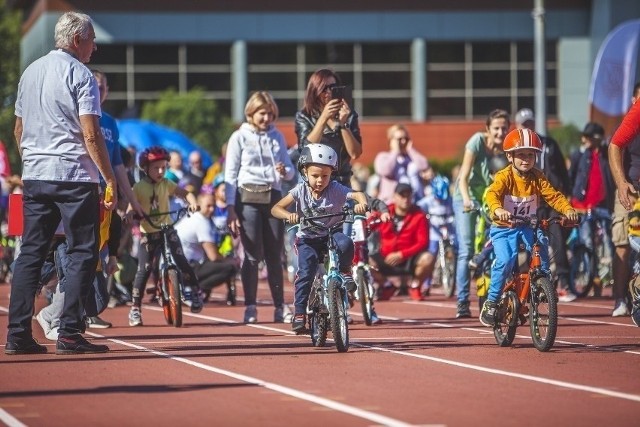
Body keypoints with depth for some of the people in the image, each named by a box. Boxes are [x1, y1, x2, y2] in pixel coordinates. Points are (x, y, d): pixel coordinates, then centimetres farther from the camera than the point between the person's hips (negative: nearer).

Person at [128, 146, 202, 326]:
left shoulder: (166, 184, 0)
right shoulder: (139, 188, -8)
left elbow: (184, 193, -8)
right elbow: (132, 207, -17)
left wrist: (192, 202, -29)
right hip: (147, 233, -2)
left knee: (181, 261, -11)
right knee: (144, 269, -8)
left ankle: (193, 292, 9)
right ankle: (135, 309, 0)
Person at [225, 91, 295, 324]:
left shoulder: (277, 136, 13)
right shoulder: (239, 137, 3)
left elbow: (290, 169, 16)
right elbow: (230, 175, 0)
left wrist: (285, 171, -9)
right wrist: (231, 209, -7)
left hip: (273, 198, 3)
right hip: (248, 198, -3)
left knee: (274, 256, 2)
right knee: (253, 256, -6)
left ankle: (280, 307, 5)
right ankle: (250, 308, -1)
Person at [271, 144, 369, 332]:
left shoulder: (335, 189, -11)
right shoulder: (300, 191, -9)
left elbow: (356, 194, -26)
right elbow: (276, 208, -12)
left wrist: (362, 203, -50)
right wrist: (289, 216, -34)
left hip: (331, 234, 0)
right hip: (308, 238, 0)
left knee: (345, 243, -34)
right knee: (305, 272, -21)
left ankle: (344, 271, -4)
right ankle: (299, 312, -11)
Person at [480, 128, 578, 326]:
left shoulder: (537, 178, -1)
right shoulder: (504, 176, -14)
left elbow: (553, 196, -9)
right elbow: (492, 193, -30)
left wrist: (568, 209, -29)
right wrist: (498, 209, -53)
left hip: (528, 226, 4)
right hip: (504, 228, -4)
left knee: (541, 244, -26)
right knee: (505, 260, -24)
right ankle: (491, 302, -12)